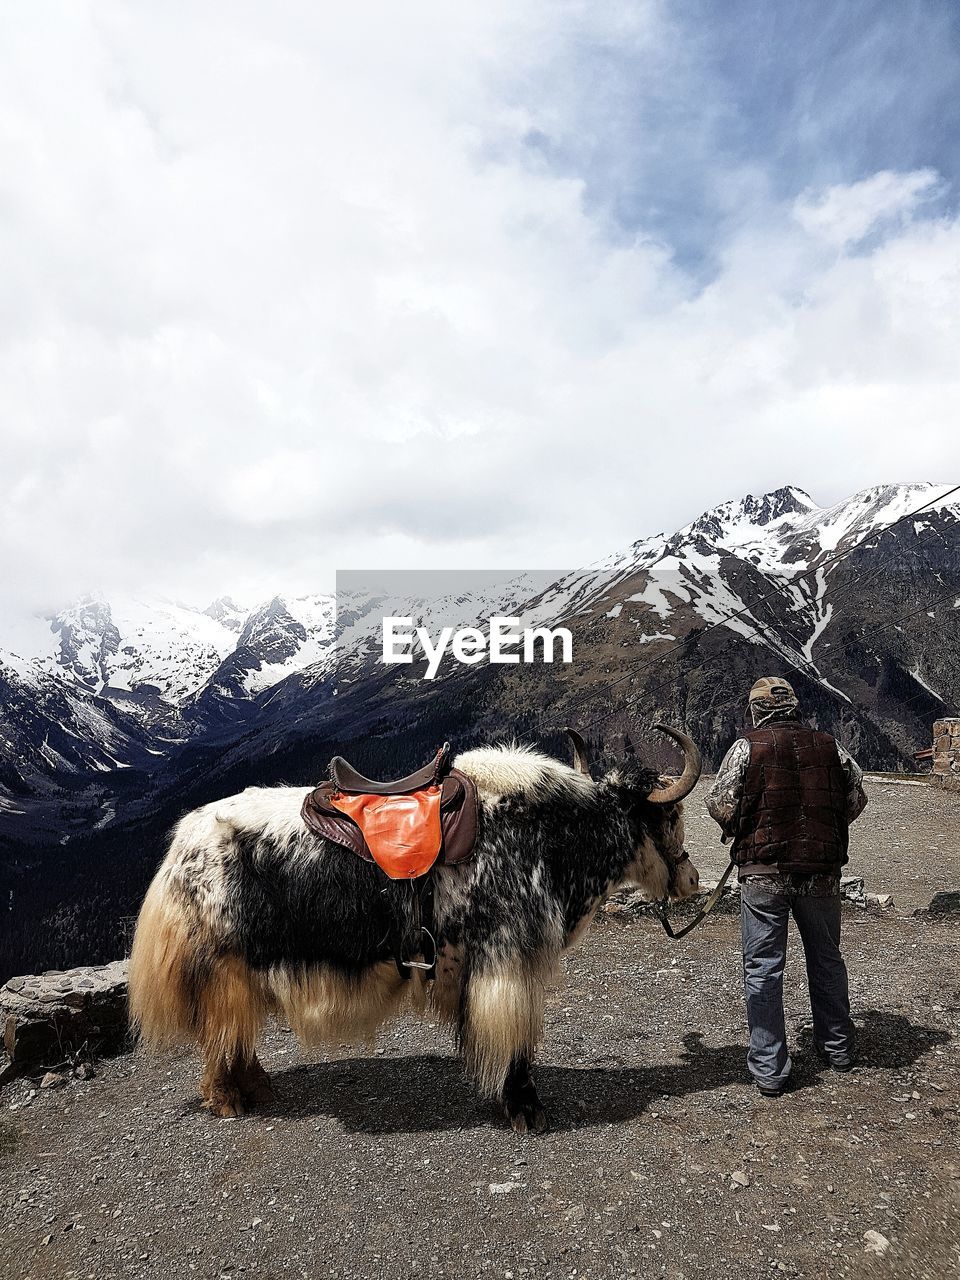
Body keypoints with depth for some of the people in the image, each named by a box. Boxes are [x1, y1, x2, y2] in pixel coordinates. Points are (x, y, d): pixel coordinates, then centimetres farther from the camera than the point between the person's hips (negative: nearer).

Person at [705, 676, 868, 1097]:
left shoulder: (747, 747, -8)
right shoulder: (829, 746, 2)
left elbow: (719, 802, -11)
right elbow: (857, 798, 8)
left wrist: (735, 829, 9)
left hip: (764, 872, -4)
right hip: (822, 872, 4)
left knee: (763, 968, 5)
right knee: (826, 960, 21)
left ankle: (769, 1069, 9)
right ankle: (838, 1049, 37)